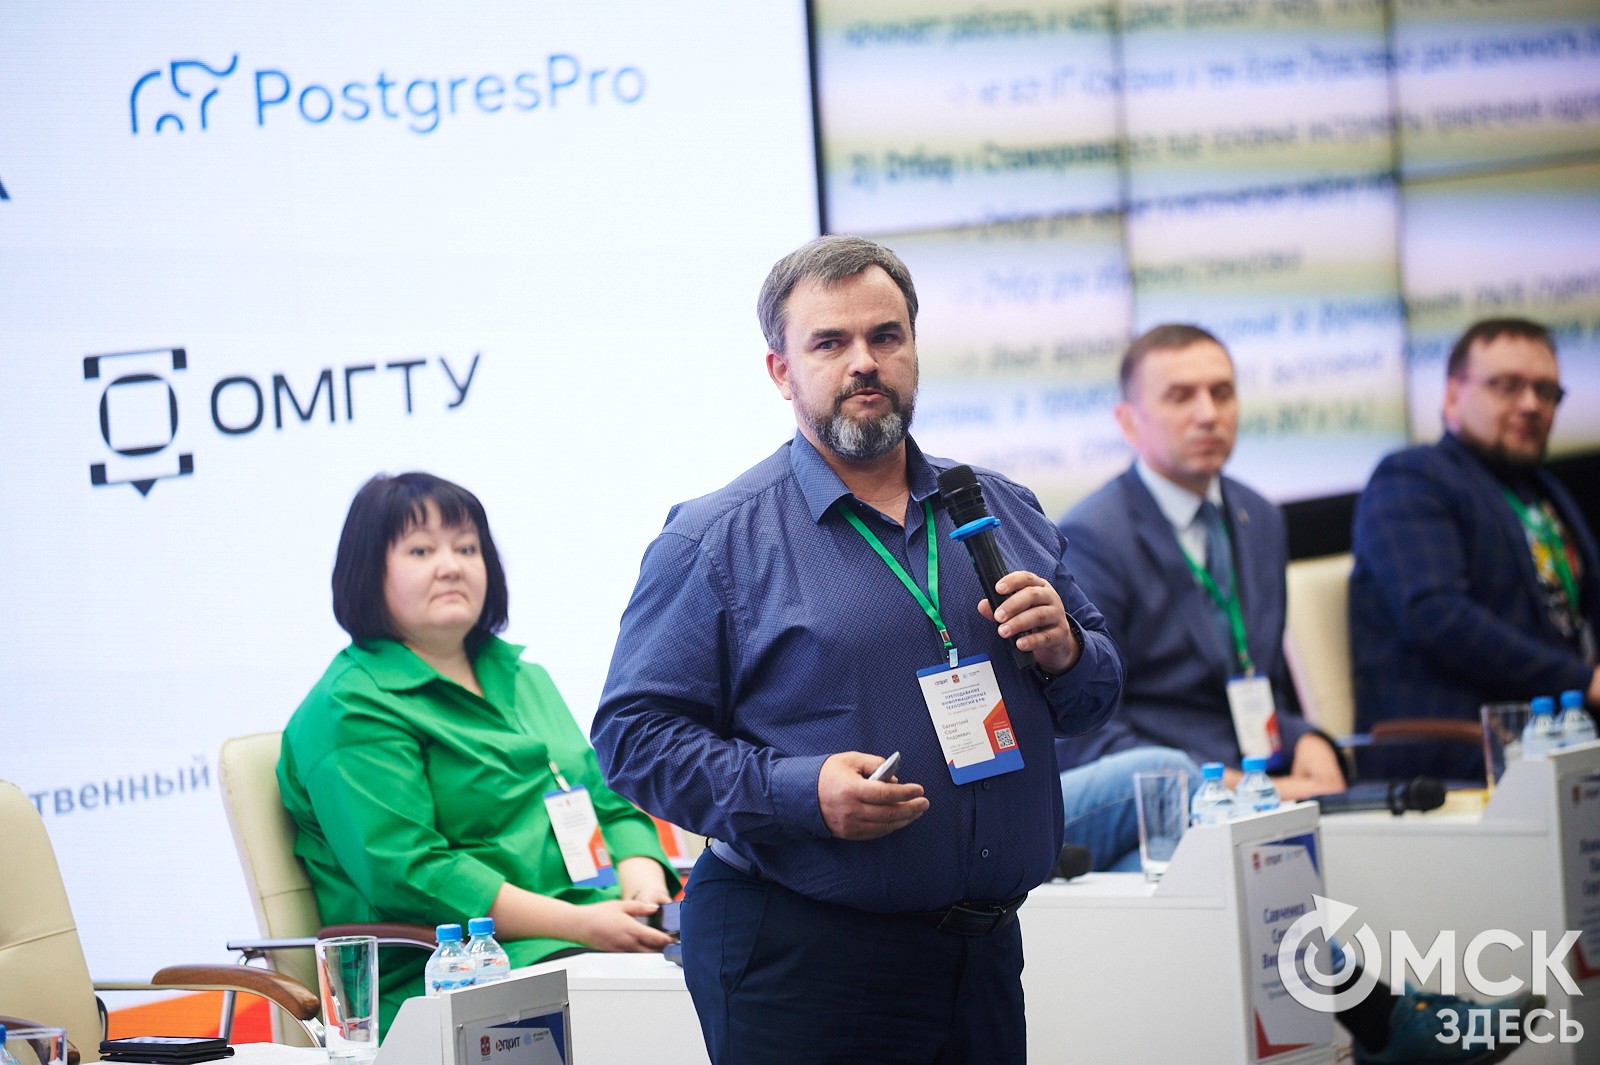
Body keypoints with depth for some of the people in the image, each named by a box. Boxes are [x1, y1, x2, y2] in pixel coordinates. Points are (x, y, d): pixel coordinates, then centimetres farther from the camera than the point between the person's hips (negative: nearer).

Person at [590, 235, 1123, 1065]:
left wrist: (1064, 653, -5)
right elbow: (634, 735, -9)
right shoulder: (716, 539, -4)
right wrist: (800, 792, -22)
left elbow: (1100, 697, 19)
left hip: (984, 956, 5)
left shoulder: (1005, 512, 13)